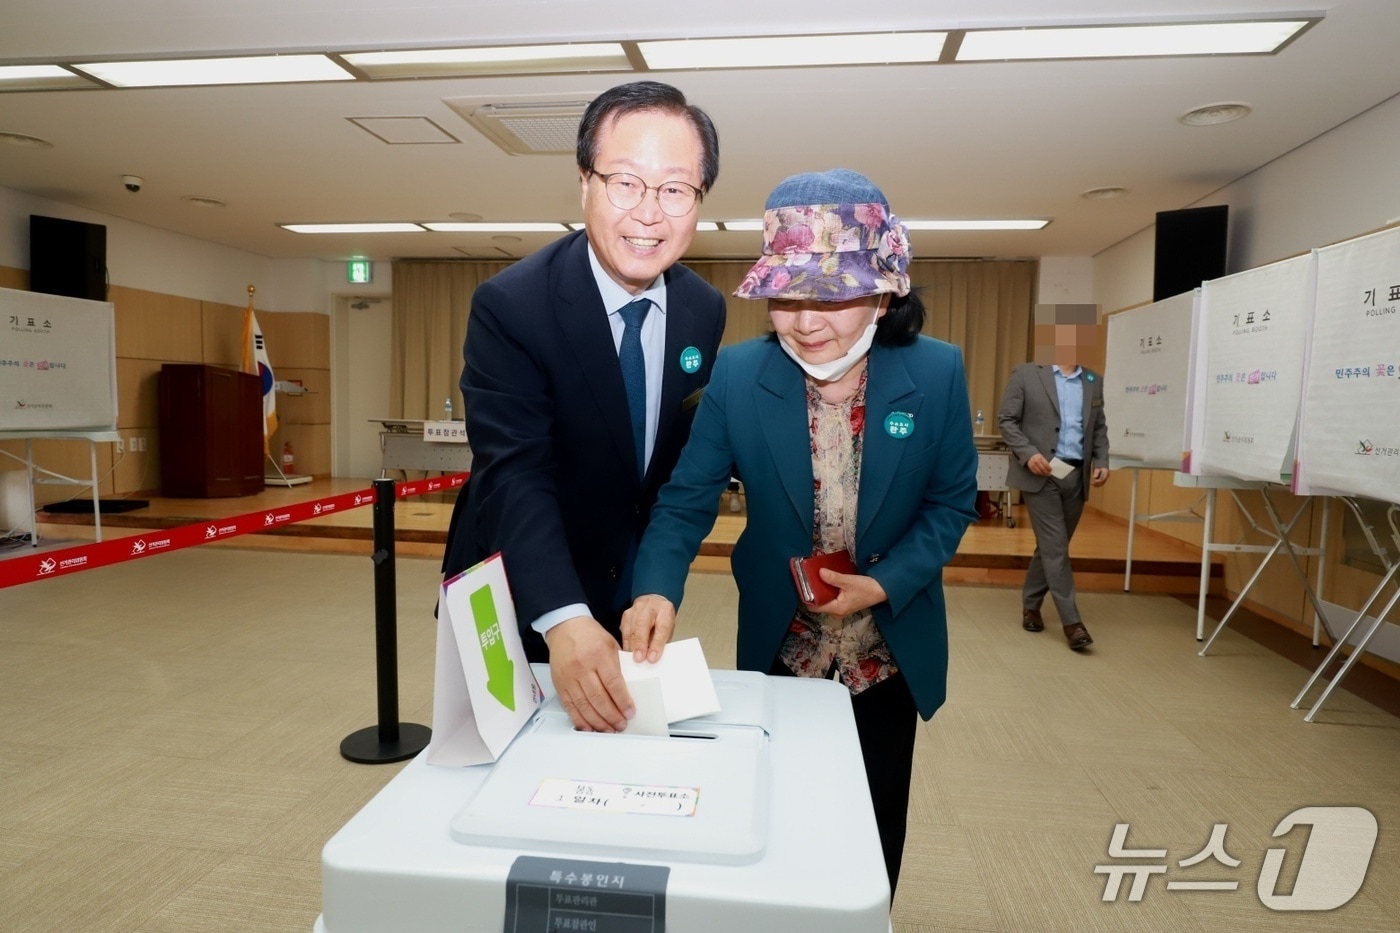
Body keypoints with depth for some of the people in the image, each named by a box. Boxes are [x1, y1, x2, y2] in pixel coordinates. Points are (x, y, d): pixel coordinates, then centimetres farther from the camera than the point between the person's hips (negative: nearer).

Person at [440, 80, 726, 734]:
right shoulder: (510, 305, -21)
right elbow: (516, 474, -29)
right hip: (521, 607, -4)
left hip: (633, 602, 5)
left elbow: (685, 452, 4)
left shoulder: (706, 311, -5)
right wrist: (564, 621, -42)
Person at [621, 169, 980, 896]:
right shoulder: (737, 374, -17)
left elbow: (952, 500, -6)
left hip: (891, 648, 1)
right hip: (778, 645, 0)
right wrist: (657, 591, -35)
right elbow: (686, 499, -17)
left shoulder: (937, 373, -15)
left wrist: (885, 585, -20)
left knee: (875, 823, 22)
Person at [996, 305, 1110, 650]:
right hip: (1040, 474, -5)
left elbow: (1099, 427, 18)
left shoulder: (1094, 382, 13)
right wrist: (1028, 453, -16)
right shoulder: (1026, 375, -2)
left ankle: (1030, 605, 27)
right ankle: (1072, 621, 0)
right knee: (1055, 548, -6)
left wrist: (1101, 460, 2)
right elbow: (1006, 419, -4)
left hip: (1077, 476, 5)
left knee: (1051, 546, 12)